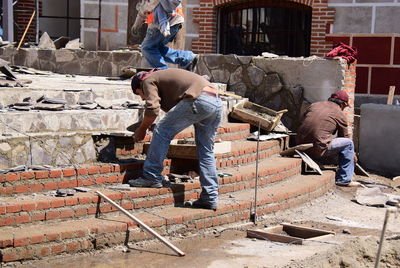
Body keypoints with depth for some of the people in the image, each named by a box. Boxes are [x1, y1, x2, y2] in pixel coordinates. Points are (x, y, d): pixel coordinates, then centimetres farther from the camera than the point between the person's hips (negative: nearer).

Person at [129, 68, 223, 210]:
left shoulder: (148, 81, 11)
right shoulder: (163, 77, 38)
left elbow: (153, 109, -6)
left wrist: (142, 129, 9)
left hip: (198, 100, -9)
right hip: (216, 102, 9)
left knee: (162, 131, 0)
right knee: (206, 151, 13)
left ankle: (151, 177, 1)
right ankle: (210, 198, 13)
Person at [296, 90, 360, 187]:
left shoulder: (314, 105, 17)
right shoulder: (340, 115, 4)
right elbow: (344, 137, 14)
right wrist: (353, 155, 32)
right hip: (318, 150, -7)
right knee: (349, 143, 9)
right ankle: (344, 180, 9)